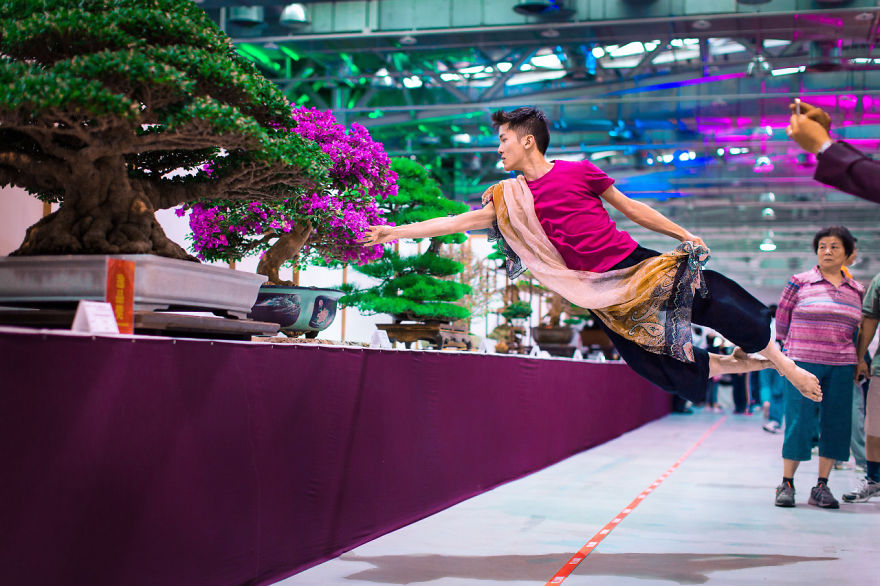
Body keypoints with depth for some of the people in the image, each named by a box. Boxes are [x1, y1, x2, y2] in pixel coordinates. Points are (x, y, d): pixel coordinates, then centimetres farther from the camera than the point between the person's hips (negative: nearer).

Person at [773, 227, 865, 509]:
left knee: (836, 424, 2)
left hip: (841, 366, 4)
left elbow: (856, 327, 18)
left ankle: (821, 487, 11)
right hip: (804, 362, -3)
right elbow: (782, 317, 7)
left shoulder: (856, 290, 11)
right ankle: (786, 483, 5)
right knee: (799, 422, -6)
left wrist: (857, 360, 13)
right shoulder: (800, 282, 1)